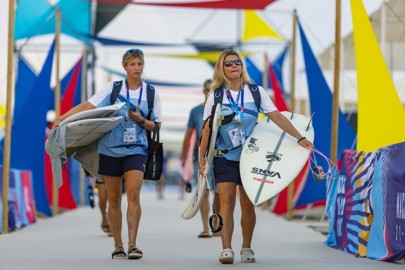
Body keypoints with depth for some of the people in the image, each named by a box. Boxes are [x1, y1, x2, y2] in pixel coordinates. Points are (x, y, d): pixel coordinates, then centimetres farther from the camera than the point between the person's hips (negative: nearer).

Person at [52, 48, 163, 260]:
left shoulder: (151, 93, 4)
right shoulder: (112, 88, 1)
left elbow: (155, 126, 7)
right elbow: (87, 106, -4)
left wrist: (141, 121, -13)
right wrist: (61, 119, -13)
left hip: (136, 149, 0)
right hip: (110, 149, 1)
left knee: (133, 195, -17)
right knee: (114, 199, 5)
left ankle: (132, 244, -18)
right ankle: (118, 247, 14)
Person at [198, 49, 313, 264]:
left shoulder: (256, 92, 1)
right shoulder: (216, 96, 1)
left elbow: (277, 117, -4)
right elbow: (208, 128, 0)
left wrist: (300, 138, -11)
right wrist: (201, 157, -5)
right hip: (224, 157, -1)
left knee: (247, 204, 4)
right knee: (227, 201, -11)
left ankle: (246, 248, 17)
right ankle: (226, 249, -13)